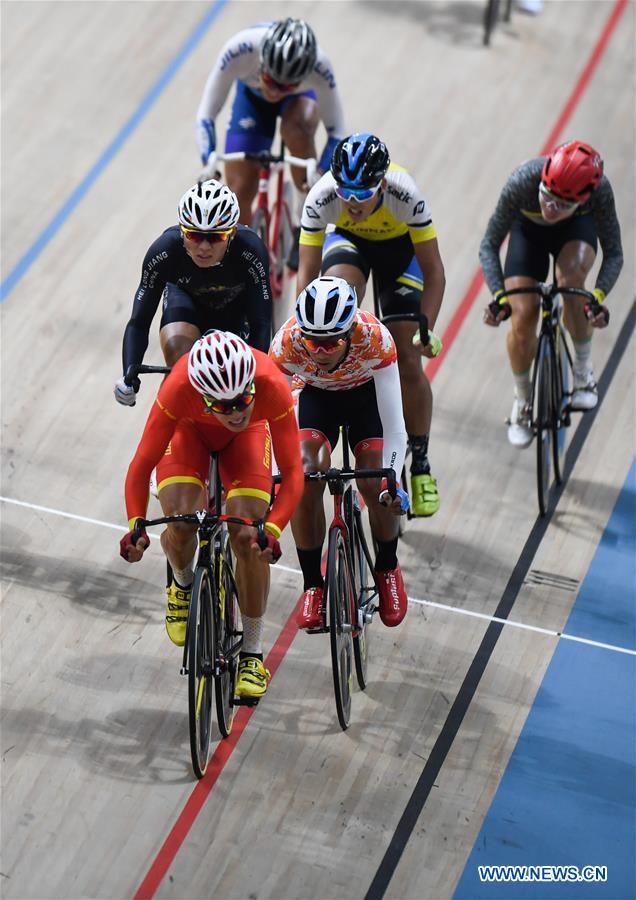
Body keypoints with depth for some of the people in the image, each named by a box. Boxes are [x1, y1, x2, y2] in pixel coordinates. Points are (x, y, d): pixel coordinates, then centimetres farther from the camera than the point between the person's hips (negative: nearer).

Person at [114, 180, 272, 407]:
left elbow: (261, 325, -36)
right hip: (185, 297, 0)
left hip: (236, 307, 0)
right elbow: (139, 322, -32)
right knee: (177, 349, -31)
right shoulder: (164, 250, -36)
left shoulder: (251, 250, -38)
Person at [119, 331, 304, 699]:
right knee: (182, 521, -23)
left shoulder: (272, 386, -40)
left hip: (247, 435, 0)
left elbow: (293, 471, -36)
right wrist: (136, 526, -48)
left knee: (248, 537, -15)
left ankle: (253, 653, 1)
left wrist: (272, 529, -50)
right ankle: (183, 585, 14)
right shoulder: (179, 389, -41)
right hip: (190, 428, 0)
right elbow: (142, 465, -34)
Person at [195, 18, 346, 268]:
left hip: (300, 97, -1)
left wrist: (320, 175, -44)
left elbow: (336, 131, -29)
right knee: (239, 192, -7)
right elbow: (205, 115, -32)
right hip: (251, 95, 1)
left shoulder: (319, 68, -41)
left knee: (296, 128, -37)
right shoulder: (239, 50, -42)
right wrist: (209, 162, -46)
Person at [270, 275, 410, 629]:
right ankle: (313, 585, -5)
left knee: (374, 484, -19)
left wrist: (391, 480, -47)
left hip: (366, 393, -1)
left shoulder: (374, 338, -39)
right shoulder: (288, 342, -36)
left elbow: (394, 426, -36)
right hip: (316, 396, 1)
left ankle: (388, 568, 10)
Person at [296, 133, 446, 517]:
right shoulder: (322, 197, -34)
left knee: (408, 363, -8)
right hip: (347, 240, 1)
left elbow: (433, 271, -29)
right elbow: (307, 273, -28)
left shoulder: (405, 194, -38)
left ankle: (420, 463, 8)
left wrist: (425, 329, -35)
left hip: (399, 245, -1)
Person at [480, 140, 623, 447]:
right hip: (528, 227, 1)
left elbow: (614, 253, -28)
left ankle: (583, 371, -14)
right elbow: (489, 245, -30)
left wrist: (598, 296, -45)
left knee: (571, 275, -34)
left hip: (577, 227, -1)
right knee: (522, 316, -12)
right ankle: (522, 401, 14)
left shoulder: (599, 189, -38)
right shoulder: (522, 181, -39)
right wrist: (499, 296, -43)